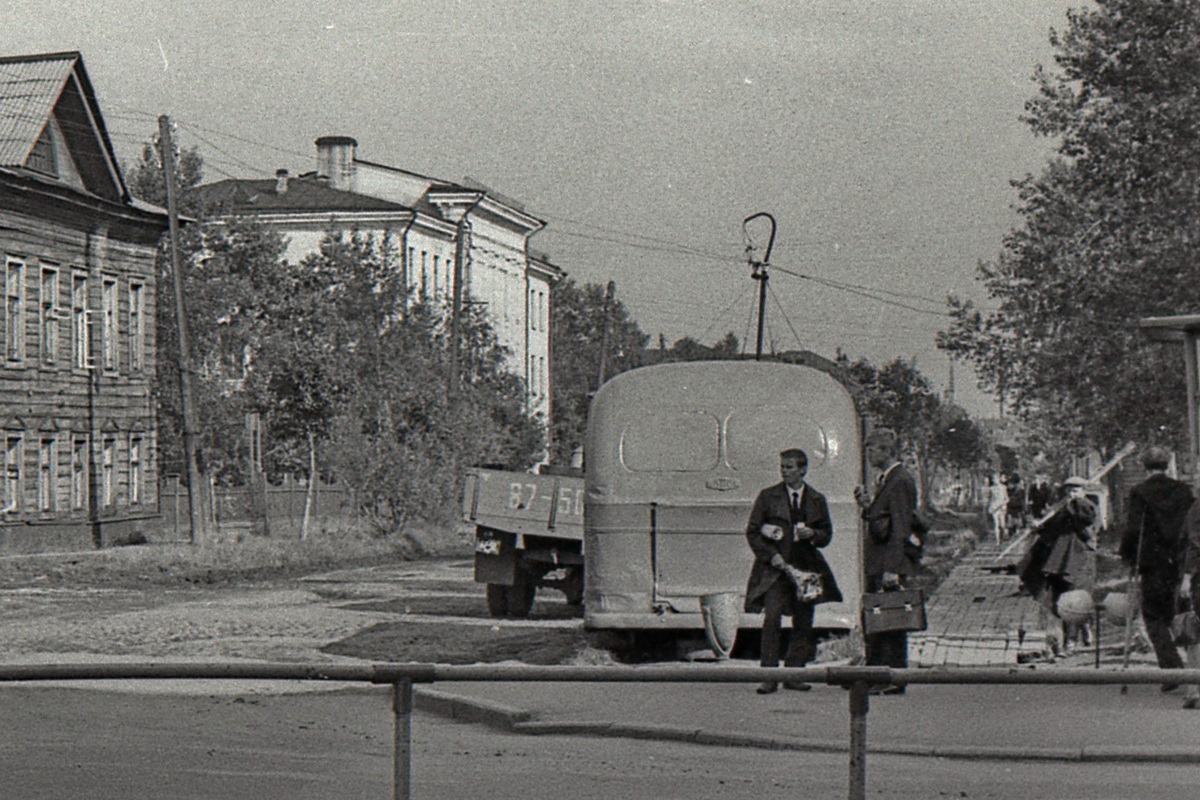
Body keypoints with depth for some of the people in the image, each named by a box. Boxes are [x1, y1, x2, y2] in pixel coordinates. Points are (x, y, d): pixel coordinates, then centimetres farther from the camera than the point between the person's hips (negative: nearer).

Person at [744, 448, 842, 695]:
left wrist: (813, 534, -7)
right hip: (775, 567, -3)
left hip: (806, 568, 3)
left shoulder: (817, 500, 11)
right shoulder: (768, 496, 5)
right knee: (771, 619, -16)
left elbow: (827, 534, 16)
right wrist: (771, 555, -8)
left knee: (803, 623, 2)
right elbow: (752, 532, 5)